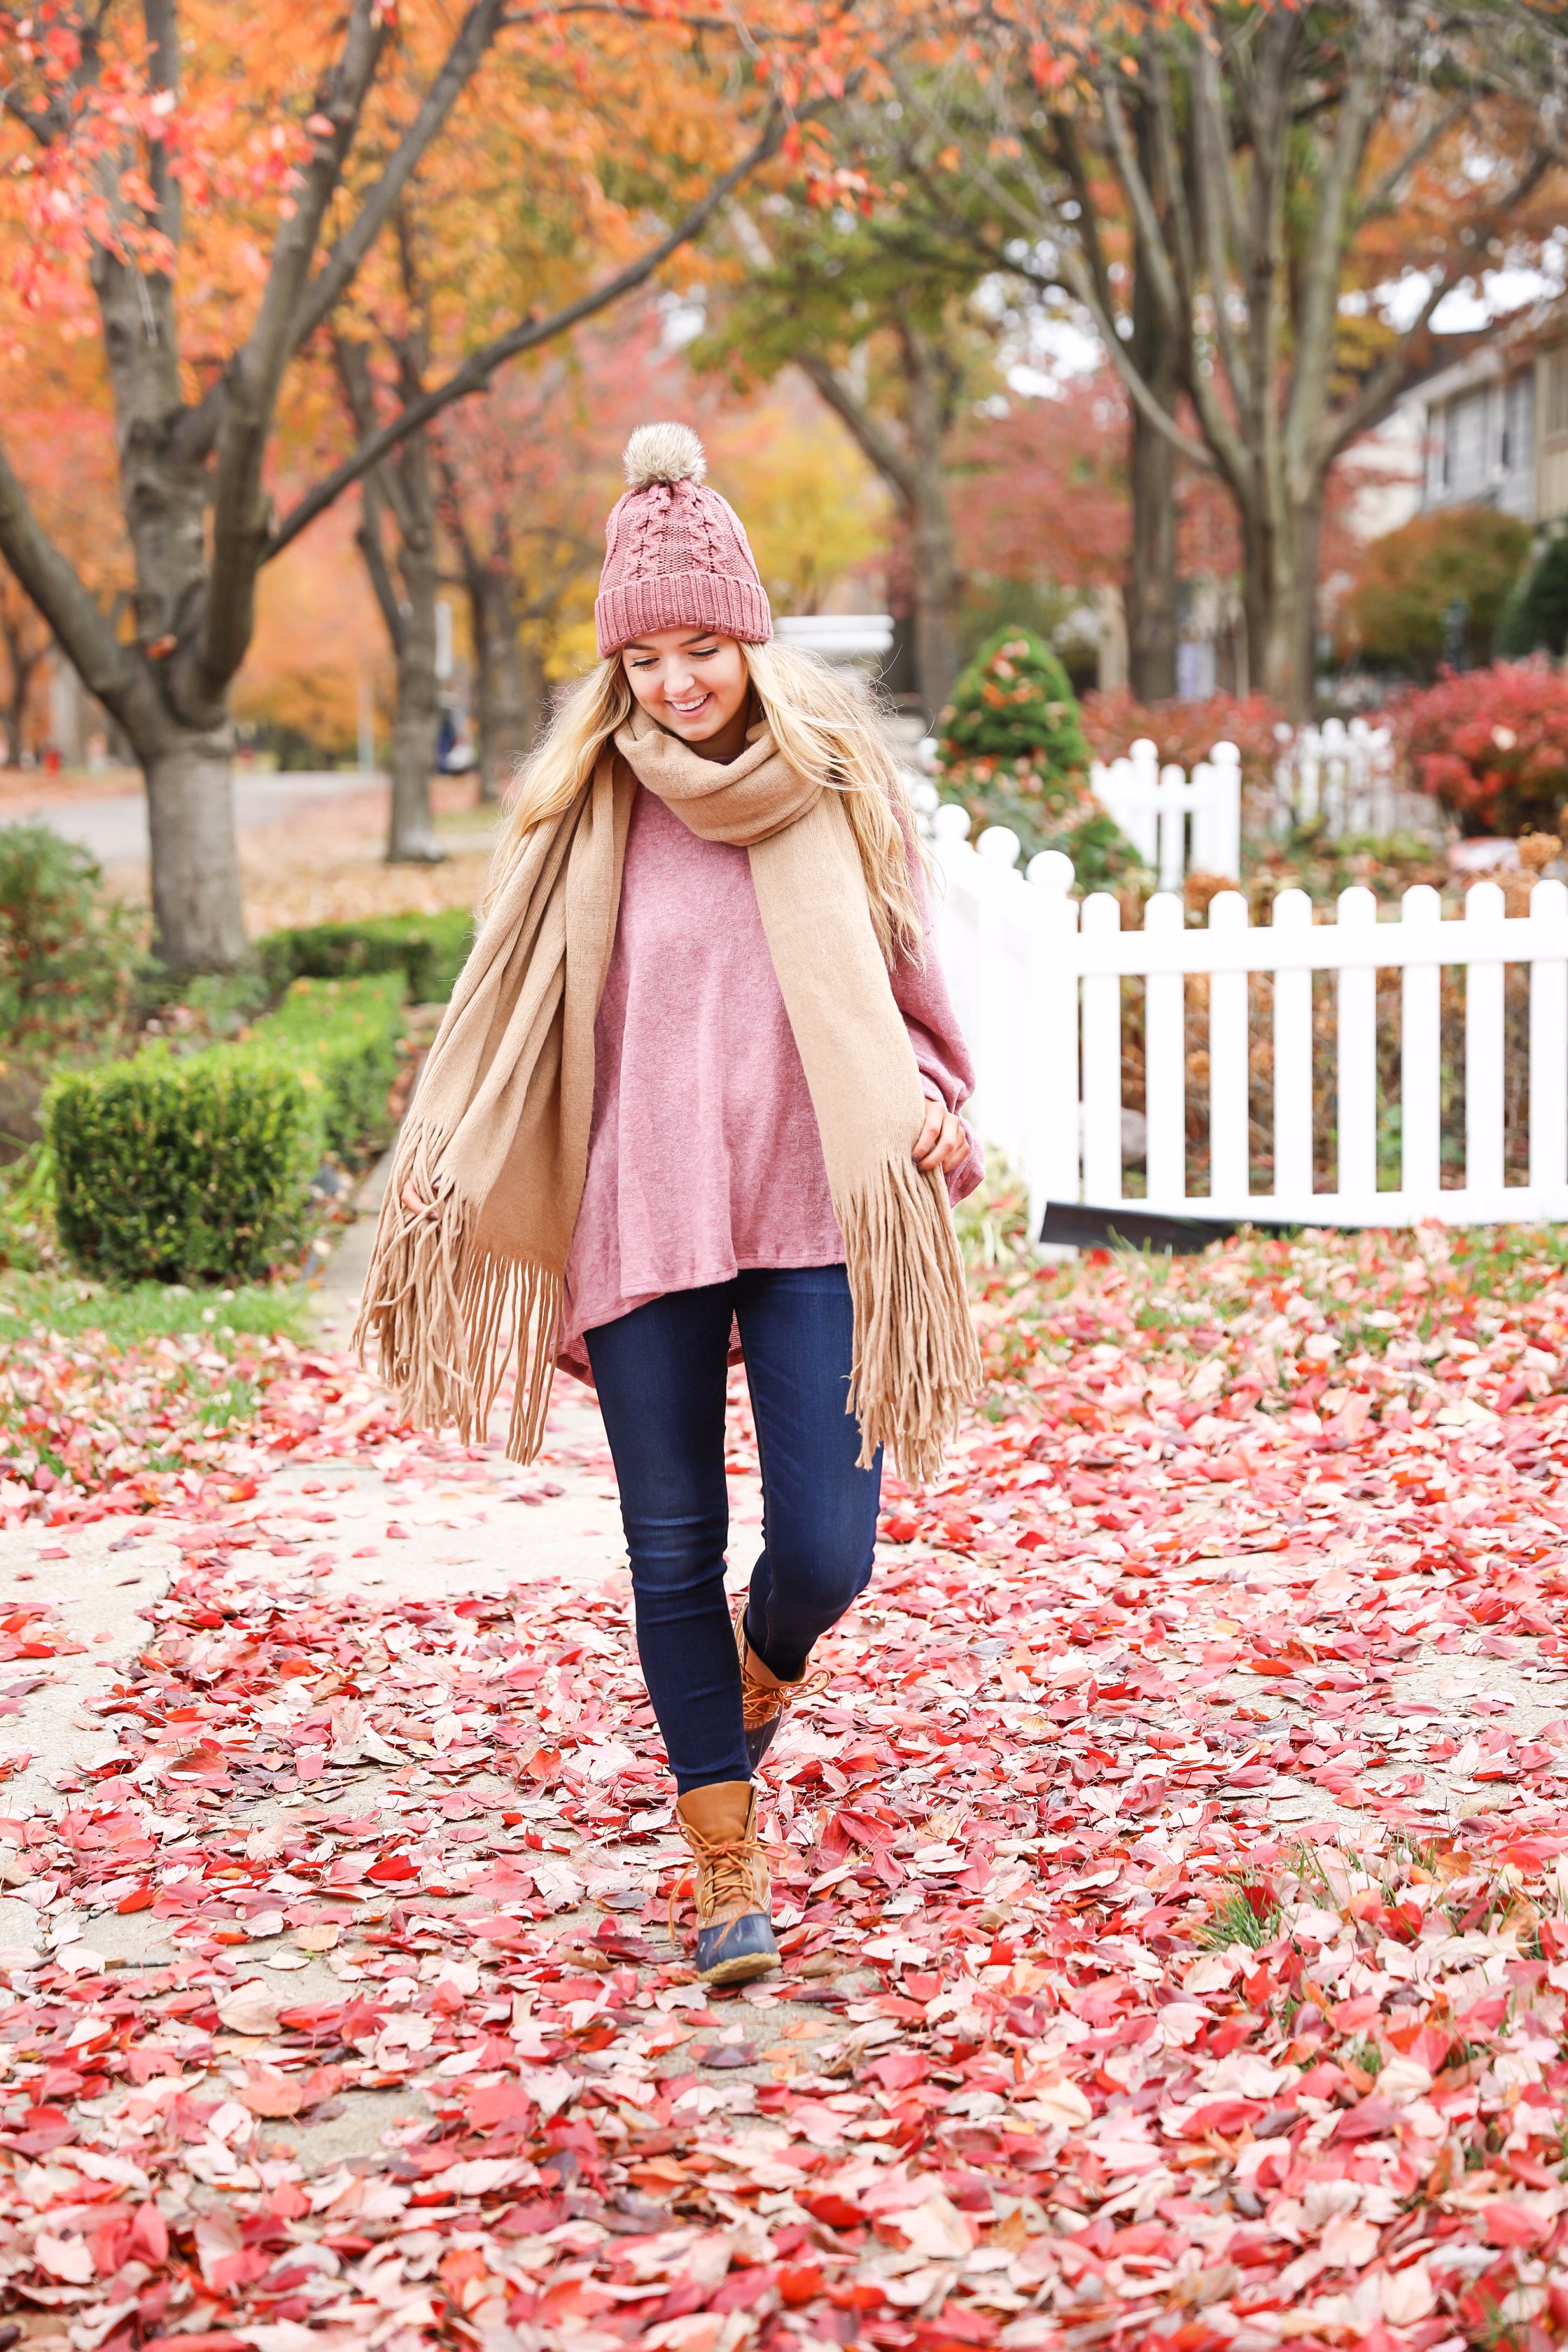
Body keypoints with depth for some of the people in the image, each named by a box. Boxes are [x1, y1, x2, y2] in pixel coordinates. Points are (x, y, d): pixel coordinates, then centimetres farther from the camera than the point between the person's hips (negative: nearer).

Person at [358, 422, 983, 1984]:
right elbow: (513, 1008, 9)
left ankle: (762, 1674, 33)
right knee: (673, 1553, 3)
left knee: (825, 1547, -5)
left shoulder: (836, 775, 4)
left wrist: (933, 1102, -6)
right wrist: (442, 1168, -2)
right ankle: (728, 1868, 17)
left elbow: (899, 969, 12)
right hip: (642, 1218, 1)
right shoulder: (585, 805, 4)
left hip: (810, 1209, 0)